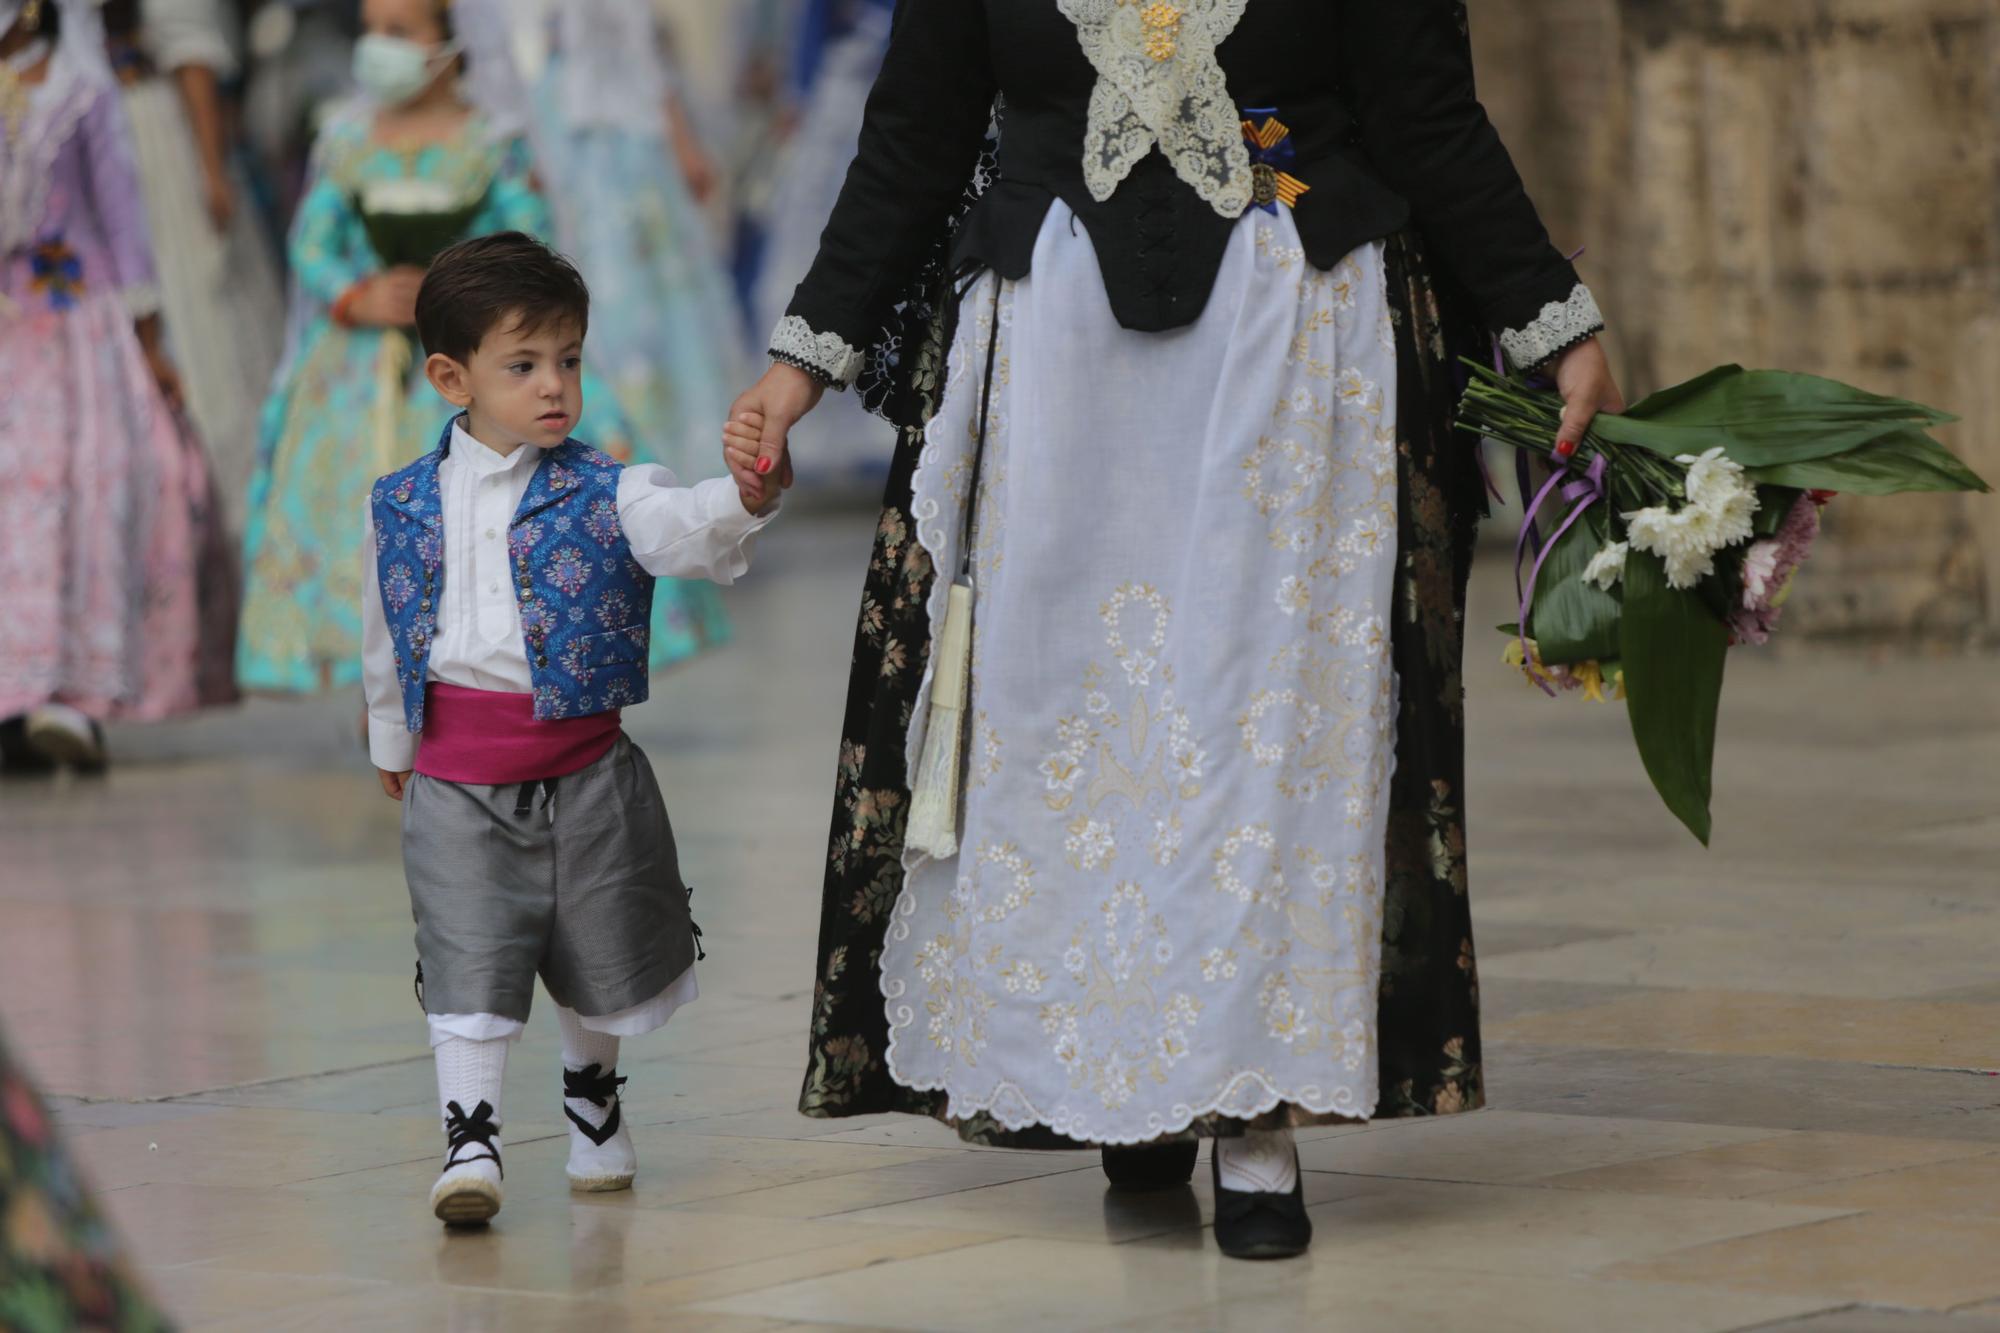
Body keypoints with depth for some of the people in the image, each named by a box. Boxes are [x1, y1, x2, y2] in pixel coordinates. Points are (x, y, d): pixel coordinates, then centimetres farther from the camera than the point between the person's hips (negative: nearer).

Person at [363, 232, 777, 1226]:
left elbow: (688, 531, -25)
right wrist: (392, 744, 23)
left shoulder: (604, 494, -6)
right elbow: (385, 640, 14)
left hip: (585, 768, 0)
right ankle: (469, 1138, -6)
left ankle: (592, 1103, 38)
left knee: (599, 960, 15)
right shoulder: (402, 507, 1)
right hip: (457, 783, 0)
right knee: (468, 959, -8)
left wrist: (746, 492, -45)